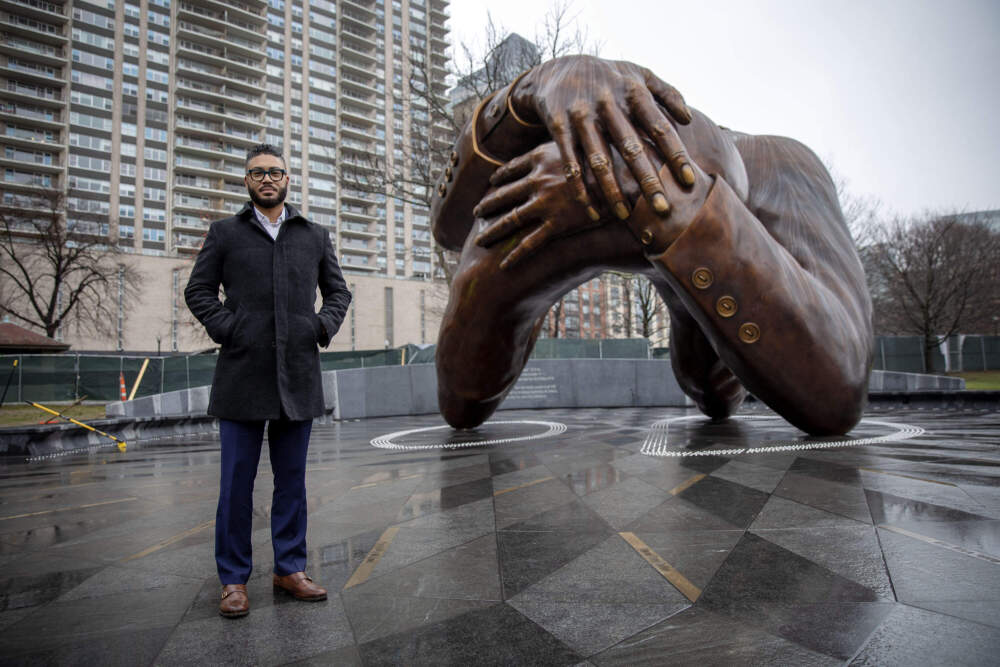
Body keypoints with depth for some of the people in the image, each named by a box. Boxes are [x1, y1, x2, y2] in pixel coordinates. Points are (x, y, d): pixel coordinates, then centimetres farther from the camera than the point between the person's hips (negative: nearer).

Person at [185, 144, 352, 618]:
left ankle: (289, 569, 22)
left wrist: (325, 326, 2)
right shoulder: (225, 233, 9)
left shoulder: (315, 236, 13)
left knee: (292, 479, 9)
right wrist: (224, 328, -6)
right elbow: (198, 290, 9)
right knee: (237, 480, 4)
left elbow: (338, 290, 19)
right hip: (243, 374, -1)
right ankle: (234, 580, 17)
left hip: (298, 376, 2)